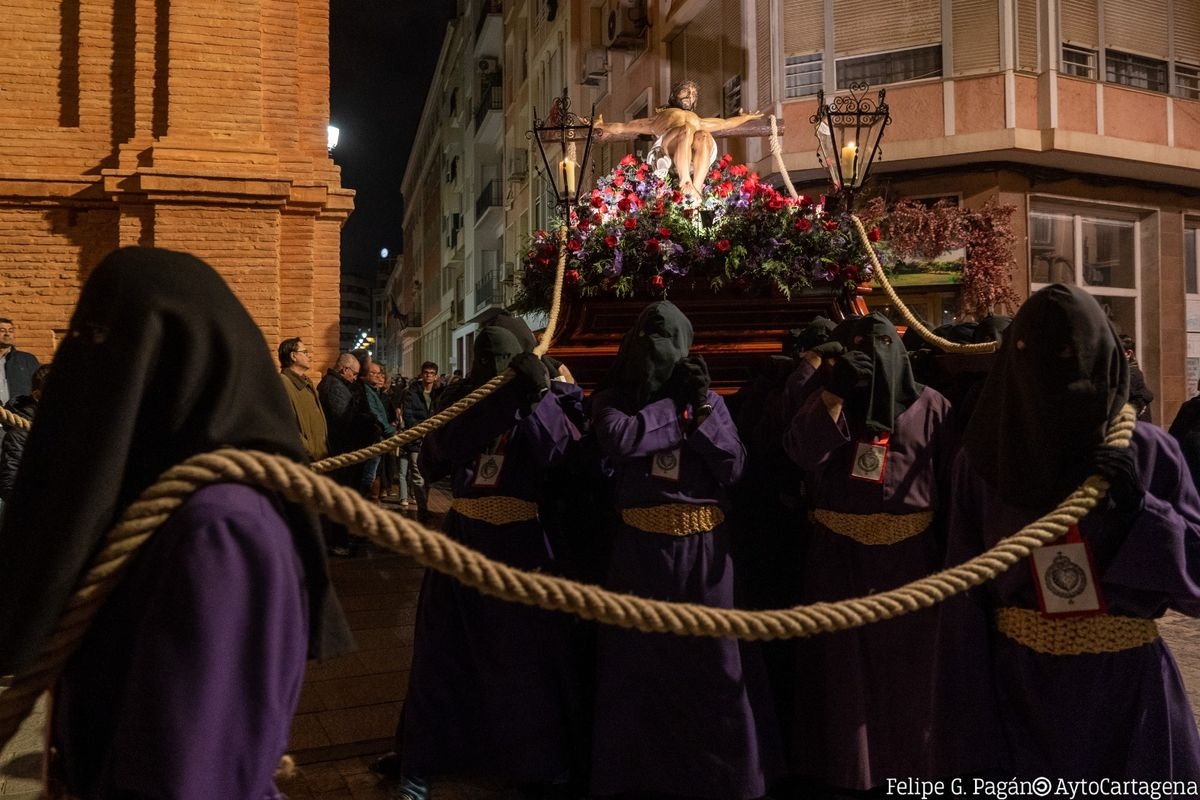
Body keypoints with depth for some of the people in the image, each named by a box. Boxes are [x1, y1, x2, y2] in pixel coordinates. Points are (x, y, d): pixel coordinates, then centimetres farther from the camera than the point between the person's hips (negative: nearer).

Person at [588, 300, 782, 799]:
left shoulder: (709, 400, 4)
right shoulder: (613, 398, 1)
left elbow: (734, 467, -4)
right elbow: (617, 441, -20)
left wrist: (701, 410, -13)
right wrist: (677, 407, -11)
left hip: (704, 548, 1)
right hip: (641, 549, -1)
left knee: (713, 660, 7)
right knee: (640, 660, 10)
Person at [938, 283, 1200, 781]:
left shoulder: (1150, 453, -7)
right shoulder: (983, 459, -7)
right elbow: (965, 597, -6)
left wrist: (1141, 508, -20)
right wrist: (969, 731, -7)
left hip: (1128, 689, 1)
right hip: (1017, 690, 0)